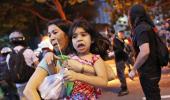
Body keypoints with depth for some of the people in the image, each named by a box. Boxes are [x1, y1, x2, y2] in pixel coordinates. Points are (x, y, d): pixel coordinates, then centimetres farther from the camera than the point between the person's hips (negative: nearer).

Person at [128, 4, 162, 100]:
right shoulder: (147, 26, 12)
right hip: (153, 70, 10)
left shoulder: (140, 28, -17)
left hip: (148, 72, -10)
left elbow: (145, 52, -27)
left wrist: (134, 70, -18)